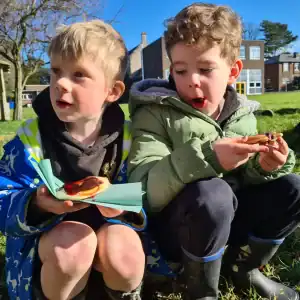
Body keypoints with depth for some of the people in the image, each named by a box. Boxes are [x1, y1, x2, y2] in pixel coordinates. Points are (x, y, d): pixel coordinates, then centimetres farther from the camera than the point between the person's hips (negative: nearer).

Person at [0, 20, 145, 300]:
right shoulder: (31, 136, -9)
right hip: (45, 237, -1)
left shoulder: (126, 137, -6)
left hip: (106, 231, 2)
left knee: (124, 252, -31)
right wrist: (36, 204, -31)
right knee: (74, 244, -34)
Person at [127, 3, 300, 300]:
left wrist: (263, 167, -14)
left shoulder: (242, 116, 2)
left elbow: (243, 180, 9)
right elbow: (143, 191, -26)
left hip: (226, 220, 6)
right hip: (172, 228, -5)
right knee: (212, 193, -35)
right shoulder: (155, 114, -14)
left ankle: (242, 268, 12)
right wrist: (206, 158, -39)